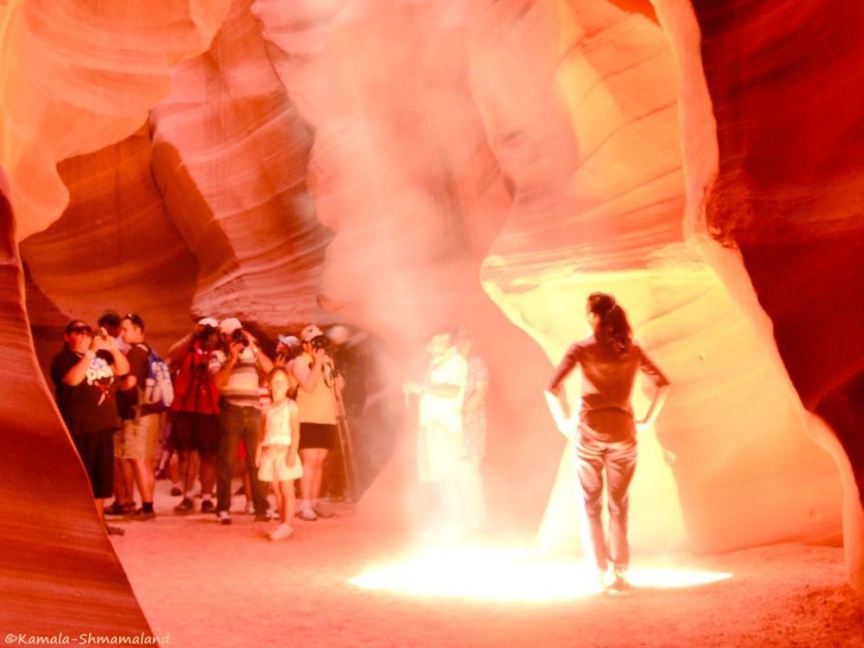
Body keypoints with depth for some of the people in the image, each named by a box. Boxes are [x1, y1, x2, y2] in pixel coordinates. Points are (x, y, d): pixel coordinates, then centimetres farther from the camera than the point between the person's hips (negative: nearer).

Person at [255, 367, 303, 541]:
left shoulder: (290, 406, -3)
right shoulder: (266, 408, 12)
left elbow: (296, 431, -8)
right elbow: (262, 433, 16)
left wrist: (292, 452, -15)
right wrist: (259, 452, 9)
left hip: (285, 452, -5)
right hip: (270, 453, 5)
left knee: (287, 489, -6)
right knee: (277, 490, 8)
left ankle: (287, 525, -7)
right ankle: (282, 522, 14)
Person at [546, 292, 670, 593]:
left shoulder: (582, 348, -3)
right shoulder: (632, 349, 5)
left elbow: (553, 389, -12)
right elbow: (662, 383, 5)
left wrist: (563, 422, -1)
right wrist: (648, 420, 10)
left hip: (589, 434, -2)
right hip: (622, 433, 2)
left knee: (591, 505, 9)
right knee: (618, 506, 9)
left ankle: (601, 573, 7)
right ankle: (620, 573, 5)